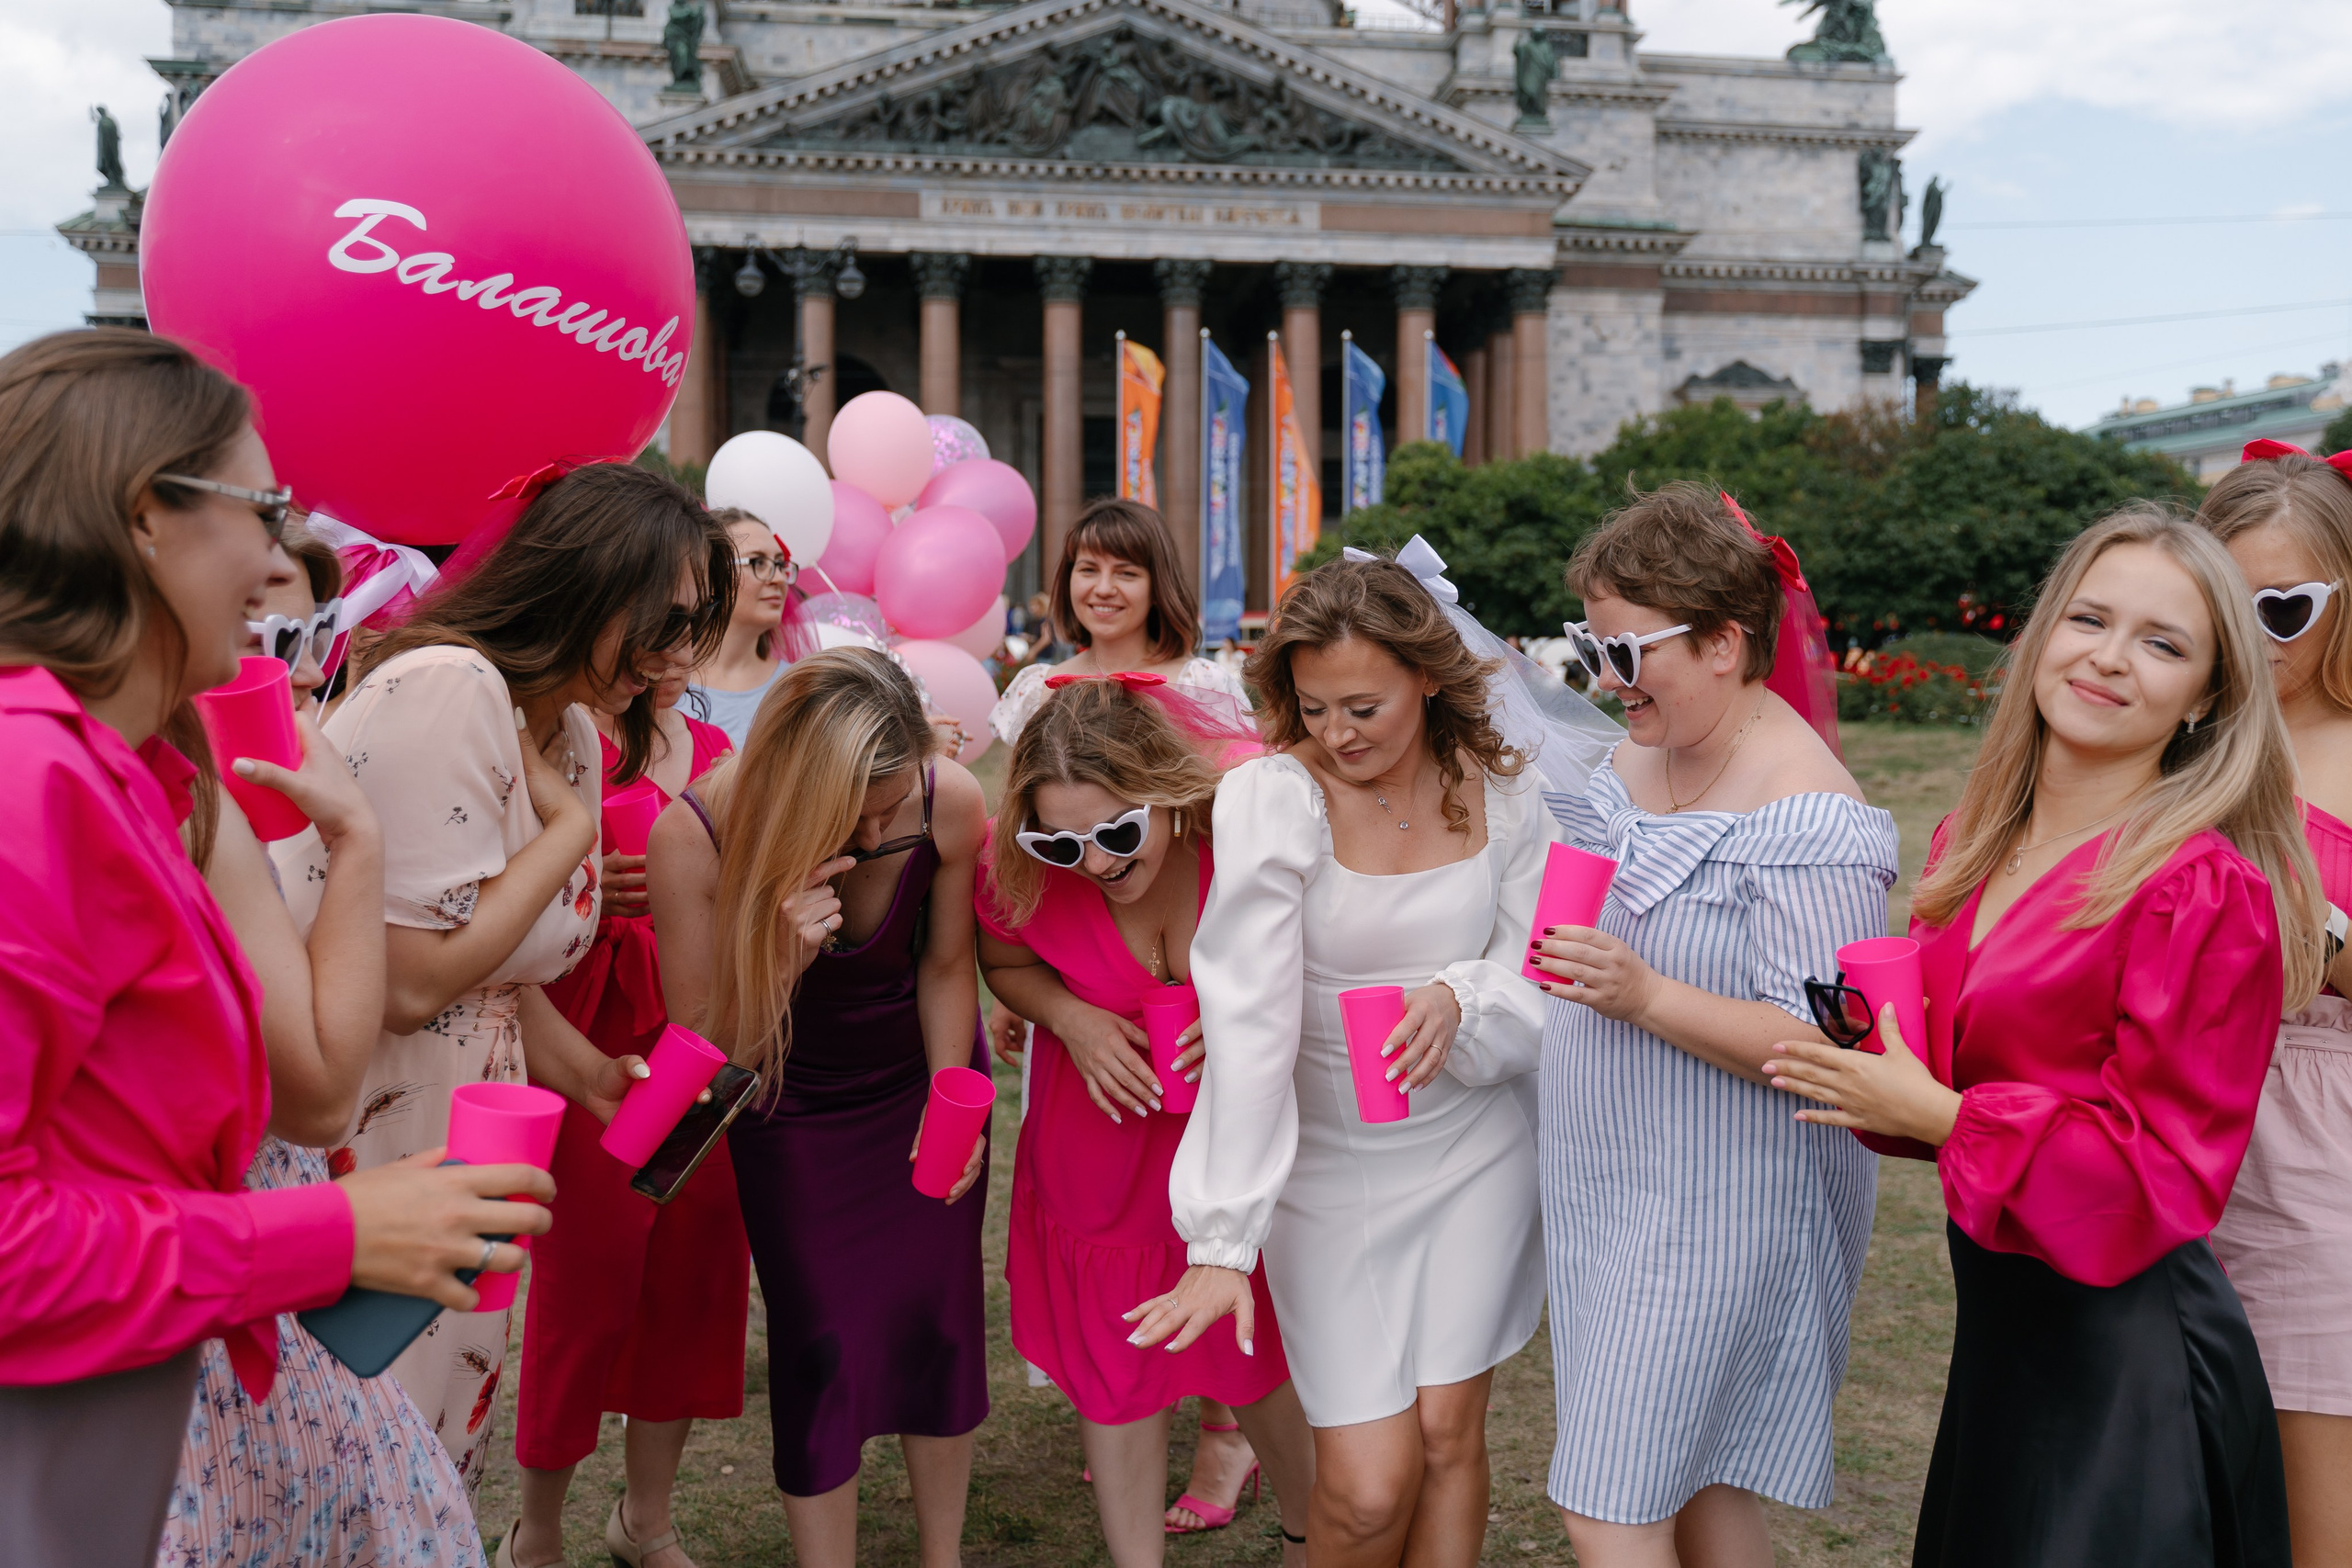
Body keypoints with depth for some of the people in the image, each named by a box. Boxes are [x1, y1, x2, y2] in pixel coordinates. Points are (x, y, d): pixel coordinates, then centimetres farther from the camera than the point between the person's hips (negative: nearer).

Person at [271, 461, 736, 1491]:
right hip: (344, 1152, -8)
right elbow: (412, 983, -26)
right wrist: (571, 827, -17)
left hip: (454, 1144, 8)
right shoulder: (448, 690, -23)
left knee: (437, 1471, 20)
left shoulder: (571, 731, 6)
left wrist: (589, 1075, -1)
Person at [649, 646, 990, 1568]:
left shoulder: (951, 803, -27)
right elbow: (704, 1058, -24)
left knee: (938, 1316, 6)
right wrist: (778, 954, -41)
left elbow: (946, 966, -7)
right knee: (821, 1343, -4)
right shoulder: (692, 837, -32)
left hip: (921, 1072, 2)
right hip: (794, 1104, -1)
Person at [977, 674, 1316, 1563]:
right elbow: (1004, 962, 1)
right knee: (1113, 1364, 12)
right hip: (1103, 1148, 2)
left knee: (1254, 1353, 15)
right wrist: (1072, 1019, -20)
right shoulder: (1022, 865, -22)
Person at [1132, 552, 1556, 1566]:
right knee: (1370, 1483, -3)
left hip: (1474, 1149, 3)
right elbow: (1248, 1027, -21)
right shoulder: (1270, 800, -17)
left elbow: (1539, 978, 0)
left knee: (1447, 1432, 7)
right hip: (1328, 1161, -3)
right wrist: (1223, 1242, -24)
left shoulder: (1501, 790, -5)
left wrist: (1463, 1000, -23)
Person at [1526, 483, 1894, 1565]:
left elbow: (1826, 1047, -23)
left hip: (1715, 1208, -8)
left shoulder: (1804, 815, -20)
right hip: (1609, 1184, 8)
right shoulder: (1637, 755, 6)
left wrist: (1646, 998, -31)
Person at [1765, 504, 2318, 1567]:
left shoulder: (2210, 890, -19)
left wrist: (1933, 1112, -20)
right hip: (2001, 1328, 8)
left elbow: (2162, 1172, -19)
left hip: (2126, 1366, -7)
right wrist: (1873, 1059, -5)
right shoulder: (1976, 844, 4)